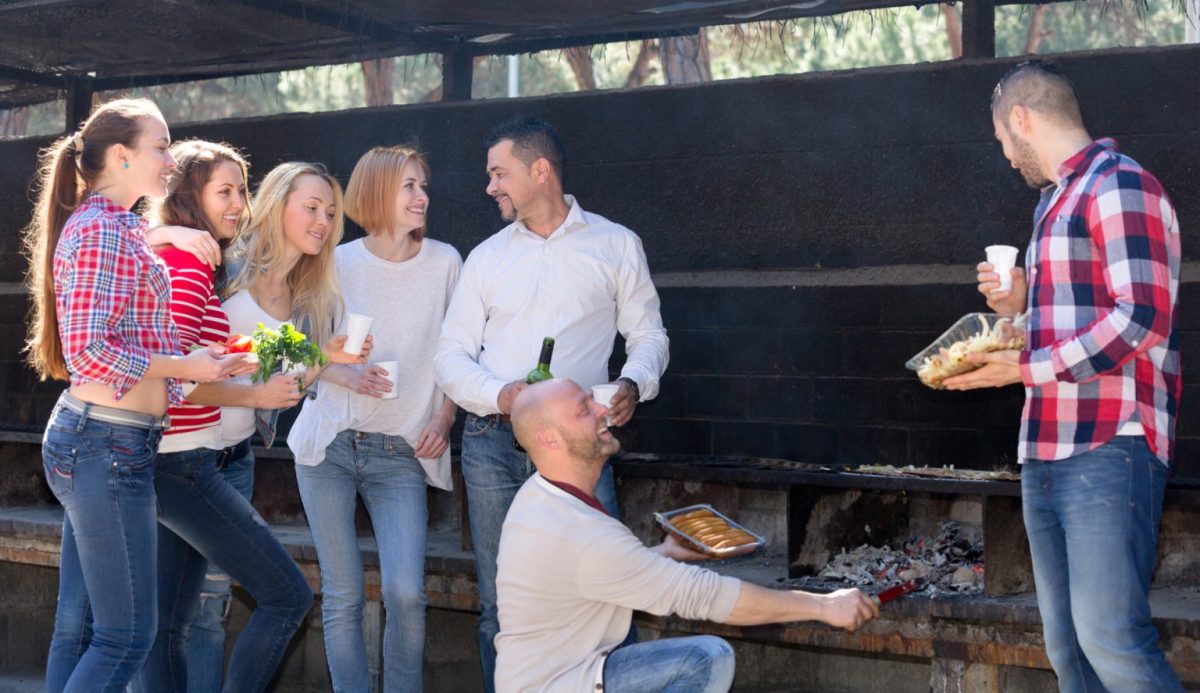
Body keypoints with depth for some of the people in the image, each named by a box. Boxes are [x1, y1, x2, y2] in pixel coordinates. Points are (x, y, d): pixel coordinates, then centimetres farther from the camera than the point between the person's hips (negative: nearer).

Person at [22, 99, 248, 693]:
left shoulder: (114, 226, 17)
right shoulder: (103, 230, -13)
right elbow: (89, 352, -21)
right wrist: (185, 367, -14)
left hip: (85, 437, 10)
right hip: (109, 442, -10)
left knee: (77, 626, 12)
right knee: (126, 635, -5)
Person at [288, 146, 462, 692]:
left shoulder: (444, 263, 3)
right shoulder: (337, 263, 2)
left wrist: (444, 421, -6)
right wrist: (345, 377, -11)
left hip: (401, 452, 0)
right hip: (330, 442, 0)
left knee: (406, 592, -13)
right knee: (342, 596, 1)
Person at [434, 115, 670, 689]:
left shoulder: (616, 245, 8)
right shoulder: (486, 257, 13)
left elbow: (648, 332, 11)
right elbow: (451, 356, 10)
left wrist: (634, 383, -12)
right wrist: (501, 395, -11)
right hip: (493, 442, 2)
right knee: (498, 600, 4)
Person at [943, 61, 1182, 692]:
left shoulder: (1119, 186, -7)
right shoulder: (1055, 203, 23)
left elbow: (1141, 317, -17)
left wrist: (1029, 368, -14)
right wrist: (1020, 307, 12)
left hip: (1109, 449, -9)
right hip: (1047, 454, 9)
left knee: (1108, 634, -17)